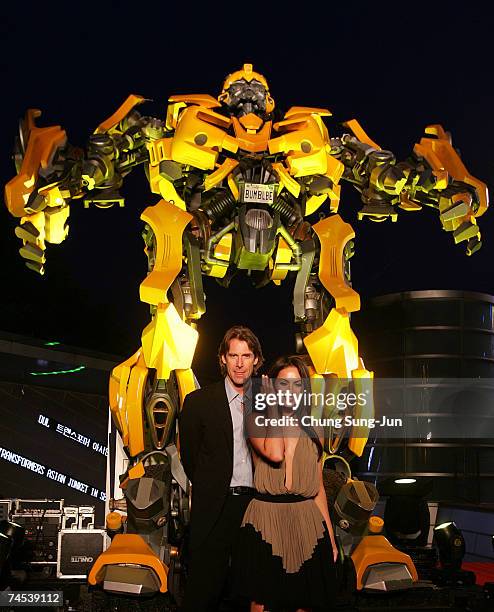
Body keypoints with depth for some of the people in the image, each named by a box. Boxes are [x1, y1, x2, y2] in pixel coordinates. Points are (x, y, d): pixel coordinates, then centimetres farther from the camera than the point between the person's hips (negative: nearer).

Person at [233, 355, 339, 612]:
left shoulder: (312, 434, 12)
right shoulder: (257, 420, 1)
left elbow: (318, 489, 14)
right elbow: (274, 454, -19)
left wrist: (330, 537, 9)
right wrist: (272, 405, -9)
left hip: (306, 523, 3)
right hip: (266, 522, -3)